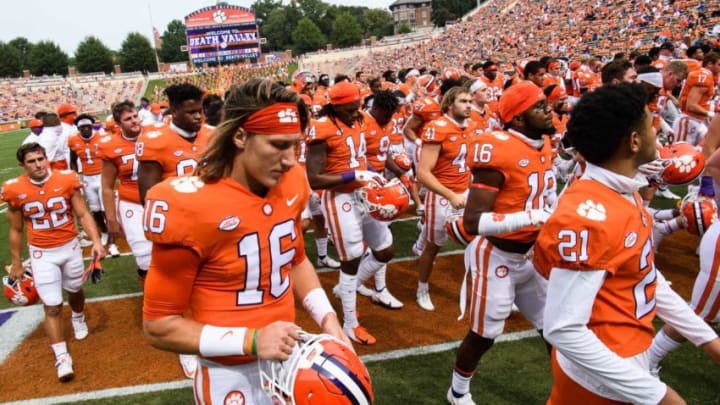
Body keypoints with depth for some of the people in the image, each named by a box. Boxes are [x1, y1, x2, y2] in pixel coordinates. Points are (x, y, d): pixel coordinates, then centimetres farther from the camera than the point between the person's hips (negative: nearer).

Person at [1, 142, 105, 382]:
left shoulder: (66, 180, -13)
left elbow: (83, 214, -7)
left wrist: (96, 242, -20)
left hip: (70, 247, 1)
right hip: (41, 254, -1)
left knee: (74, 291, 23)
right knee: (52, 306, -3)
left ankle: (78, 318, 56)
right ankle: (62, 358, 5)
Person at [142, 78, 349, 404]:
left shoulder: (289, 186, -5)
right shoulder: (190, 208, -22)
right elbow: (158, 325, -15)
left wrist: (326, 316, -1)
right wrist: (251, 341, -24)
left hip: (287, 359, 6)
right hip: (232, 375, -5)